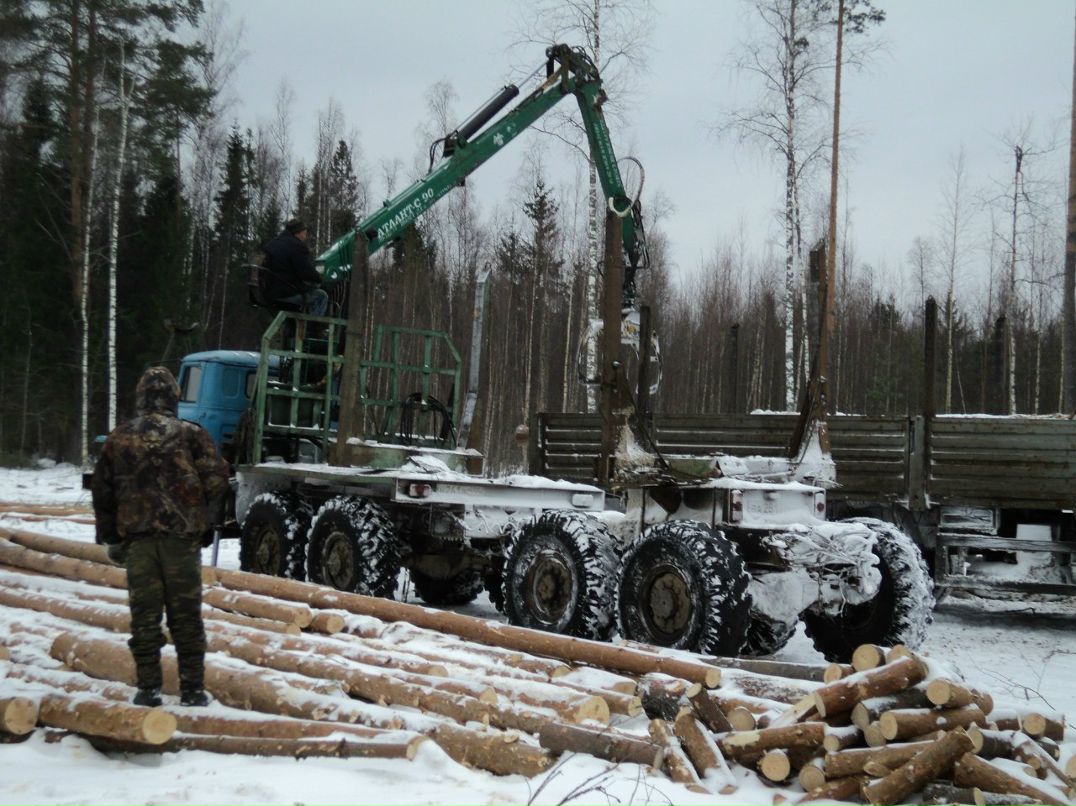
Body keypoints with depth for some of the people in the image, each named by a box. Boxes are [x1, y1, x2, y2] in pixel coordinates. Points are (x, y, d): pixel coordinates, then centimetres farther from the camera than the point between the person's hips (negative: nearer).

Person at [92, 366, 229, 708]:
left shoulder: (119, 438, 8)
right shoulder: (192, 435, 0)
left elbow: (102, 491, 12)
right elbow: (216, 479, -5)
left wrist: (110, 536, 21)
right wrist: (205, 521, 10)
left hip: (136, 536, 2)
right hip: (182, 536, -1)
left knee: (144, 615, 8)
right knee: (185, 614, 5)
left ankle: (148, 688, 8)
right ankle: (192, 689, 7)